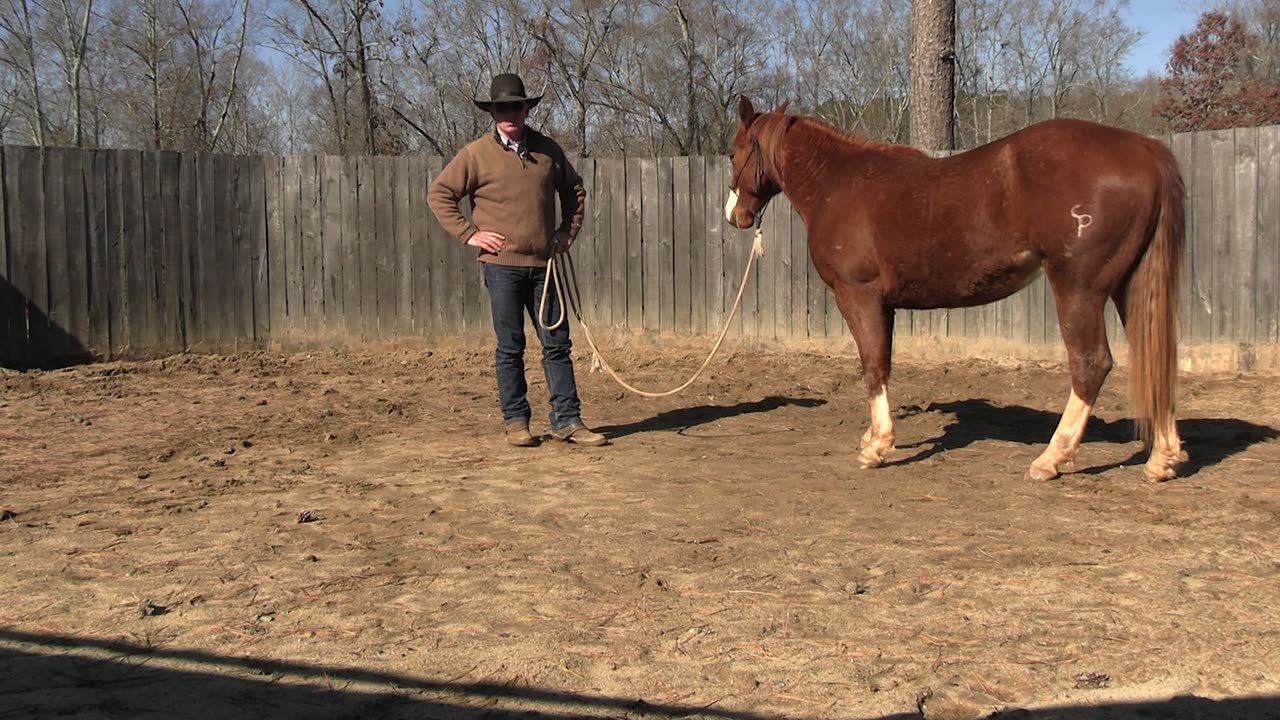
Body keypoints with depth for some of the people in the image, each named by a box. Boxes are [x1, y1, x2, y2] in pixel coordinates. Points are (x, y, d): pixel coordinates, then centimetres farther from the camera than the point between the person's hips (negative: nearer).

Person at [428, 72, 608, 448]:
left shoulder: (547, 149, 8)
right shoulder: (477, 154, -2)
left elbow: (574, 190, 23)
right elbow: (438, 193, 1)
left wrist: (569, 230, 13)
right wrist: (468, 233, -5)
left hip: (544, 264, 3)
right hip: (503, 264, -3)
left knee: (557, 343, 4)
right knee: (510, 346, 3)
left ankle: (567, 420, 10)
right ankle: (515, 420, 14)